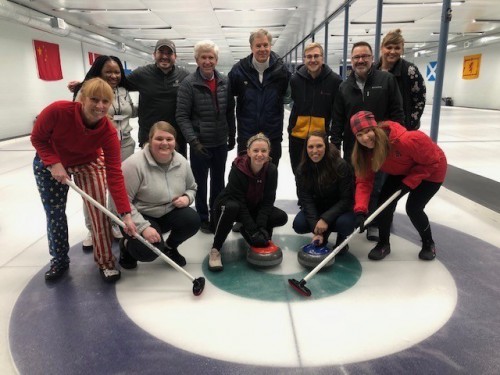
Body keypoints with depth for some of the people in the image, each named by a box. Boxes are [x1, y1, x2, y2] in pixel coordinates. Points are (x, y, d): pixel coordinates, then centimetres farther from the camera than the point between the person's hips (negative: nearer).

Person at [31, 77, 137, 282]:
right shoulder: (57, 110, -35)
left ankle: (105, 261, 7)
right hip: (50, 161, 1)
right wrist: (54, 164, -33)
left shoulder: (108, 132, -33)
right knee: (54, 214, 6)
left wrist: (126, 214, -37)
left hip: (88, 162, 0)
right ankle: (59, 260, 28)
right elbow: (37, 139, -17)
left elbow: (114, 174, -32)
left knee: (99, 210, -12)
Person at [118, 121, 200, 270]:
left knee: (193, 220, -21)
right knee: (149, 251, -27)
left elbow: (191, 188, 11)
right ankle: (127, 244, 12)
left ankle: (169, 246, 11)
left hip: (169, 213, 5)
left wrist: (187, 198, -13)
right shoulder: (135, 164, -23)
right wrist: (143, 227, -29)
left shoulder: (181, 162, -5)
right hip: (141, 216, -5)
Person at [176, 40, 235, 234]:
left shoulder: (224, 82, 2)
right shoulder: (188, 83, -10)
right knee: (200, 183, 9)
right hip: (200, 144, -4)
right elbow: (182, 116, -13)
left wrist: (232, 136, 10)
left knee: (219, 182, 16)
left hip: (221, 143, 4)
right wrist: (193, 141, -20)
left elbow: (230, 112, 9)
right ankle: (203, 218, 26)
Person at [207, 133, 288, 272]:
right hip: (232, 204, -4)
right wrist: (253, 230, -32)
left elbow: (267, 201, -15)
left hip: (254, 207, 5)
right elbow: (239, 202, -29)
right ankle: (215, 249, -23)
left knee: (281, 217, -16)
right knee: (231, 207, -40)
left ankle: (244, 230, 8)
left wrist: (260, 227, -26)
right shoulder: (237, 169, -29)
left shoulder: (271, 170, -17)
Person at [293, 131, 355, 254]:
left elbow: (346, 199, -21)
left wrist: (326, 219, -31)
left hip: (339, 208, -3)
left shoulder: (341, 165, -25)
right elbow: (306, 200, -17)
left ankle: (341, 238, 4)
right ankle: (324, 233, 10)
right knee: (298, 225, -22)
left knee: (345, 224, -34)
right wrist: (316, 228, -28)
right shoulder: (302, 169, -15)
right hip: (316, 209, 3)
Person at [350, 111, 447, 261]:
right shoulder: (364, 151, -22)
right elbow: (364, 181, -24)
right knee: (385, 200, -9)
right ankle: (383, 243, 12)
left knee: (413, 208, -13)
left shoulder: (405, 140, -41)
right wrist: (360, 211, -36)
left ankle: (428, 243, 17)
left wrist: (408, 182, -29)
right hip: (402, 172, 5)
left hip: (430, 170, -5)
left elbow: (432, 161, -27)